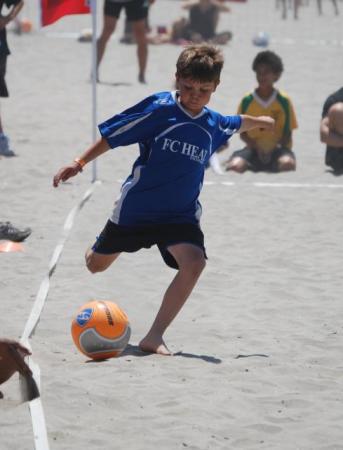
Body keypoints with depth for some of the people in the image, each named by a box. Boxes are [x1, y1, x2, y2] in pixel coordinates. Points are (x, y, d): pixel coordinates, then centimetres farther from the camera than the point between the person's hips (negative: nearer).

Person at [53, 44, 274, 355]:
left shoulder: (213, 125, 0)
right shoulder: (159, 108, -15)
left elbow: (235, 123, 26)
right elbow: (113, 135, -11)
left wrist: (259, 121, 44)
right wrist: (80, 163, -14)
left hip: (180, 214, 2)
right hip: (136, 205, -2)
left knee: (194, 262, -27)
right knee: (96, 265, 16)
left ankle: (154, 337, -23)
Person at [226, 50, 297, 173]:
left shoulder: (283, 101, 2)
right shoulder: (247, 101, 4)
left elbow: (287, 133, 3)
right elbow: (242, 133, 6)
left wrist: (273, 147, -17)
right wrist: (257, 146, -14)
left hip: (277, 148, 0)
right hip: (254, 149, 0)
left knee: (287, 163, -37)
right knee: (235, 165, -33)